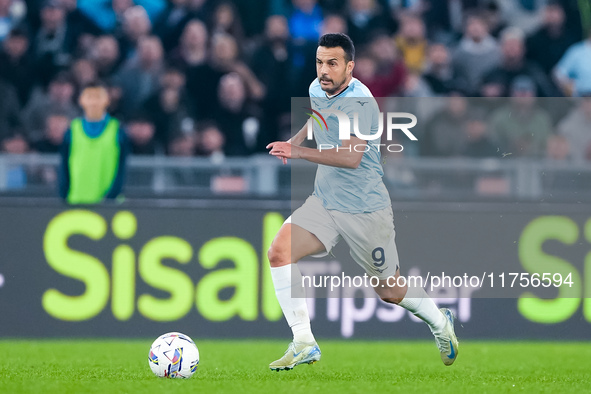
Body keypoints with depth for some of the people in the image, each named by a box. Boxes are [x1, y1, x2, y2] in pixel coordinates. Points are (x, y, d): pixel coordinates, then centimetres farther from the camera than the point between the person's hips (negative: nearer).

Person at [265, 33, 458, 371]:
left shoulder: (360, 102, -23)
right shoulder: (317, 90, 2)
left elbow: (351, 157, -35)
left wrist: (299, 152, -41)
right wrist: (298, 138, 8)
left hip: (365, 210, -6)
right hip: (324, 202, 6)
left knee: (390, 291, 8)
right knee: (280, 252, -19)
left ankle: (440, 321, 40)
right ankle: (304, 344, -15)